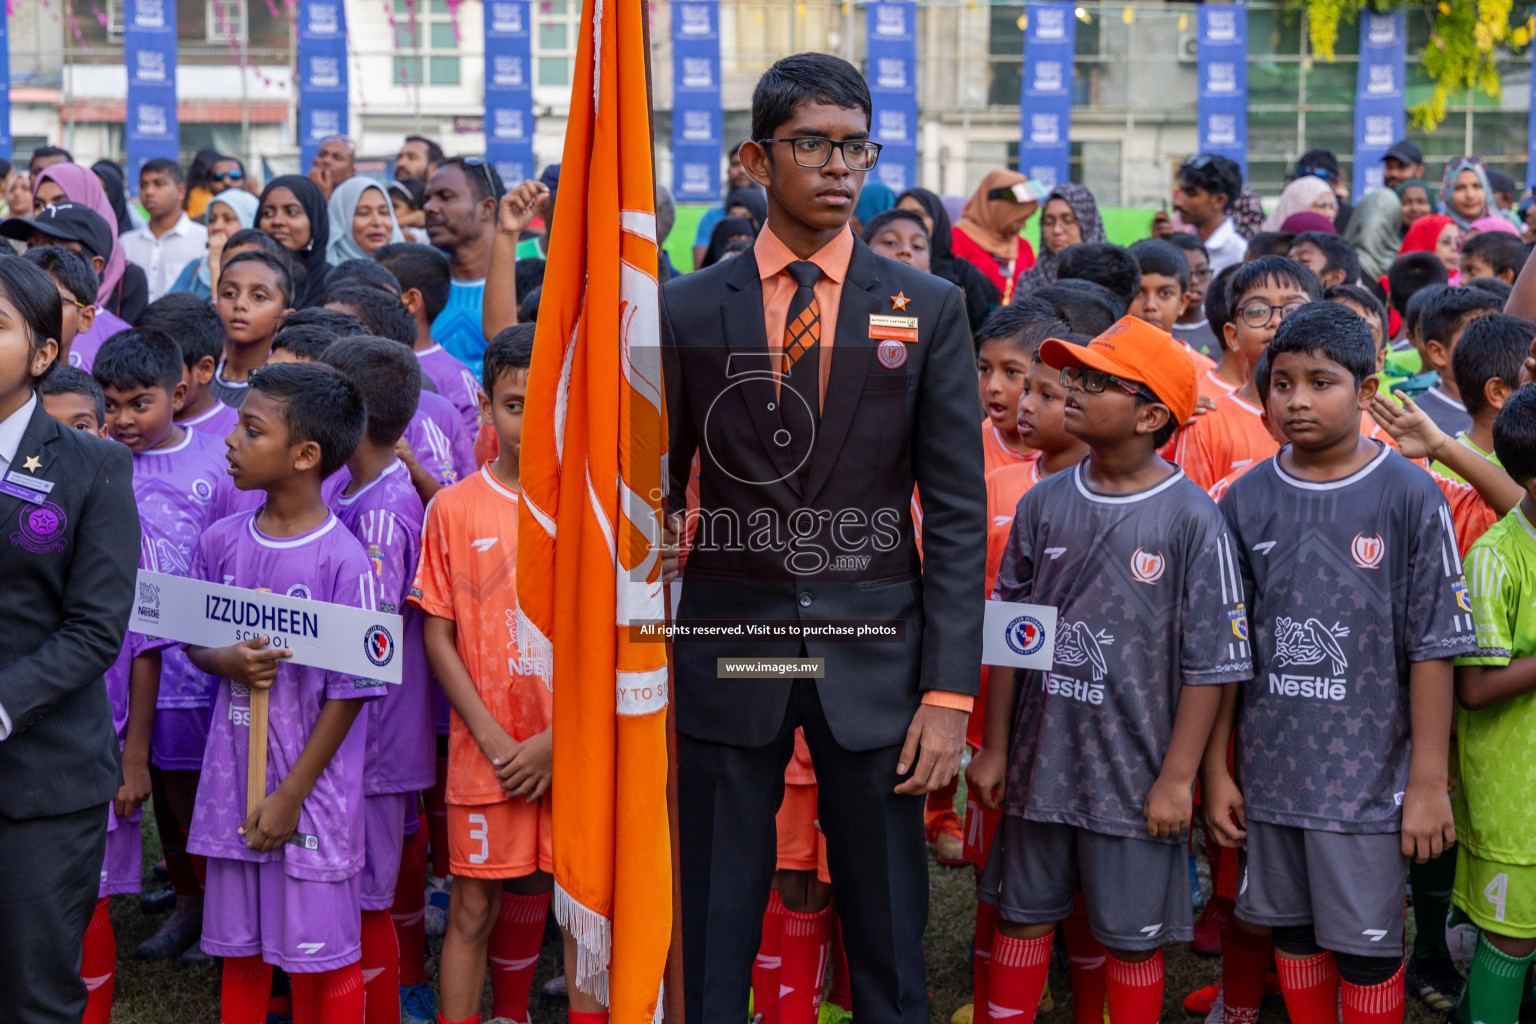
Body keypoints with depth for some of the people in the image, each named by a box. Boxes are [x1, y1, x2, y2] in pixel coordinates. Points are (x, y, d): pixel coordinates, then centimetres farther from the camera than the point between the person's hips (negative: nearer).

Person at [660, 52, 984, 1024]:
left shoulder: (929, 308, 1)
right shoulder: (688, 309, 2)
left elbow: (957, 509, -1)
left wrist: (949, 690, -7)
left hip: (874, 653, 0)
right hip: (727, 644, 0)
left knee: (887, 931, 10)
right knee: (712, 934, 9)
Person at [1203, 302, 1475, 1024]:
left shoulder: (1410, 497, -8)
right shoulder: (1246, 501, 1)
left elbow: (1433, 649, -7)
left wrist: (1429, 783, -9)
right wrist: (1215, 770, 5)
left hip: (1369, 775, -3)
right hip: (1270, 771, 3)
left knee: (1368, 950, 6)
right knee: (1294, 935, 16)